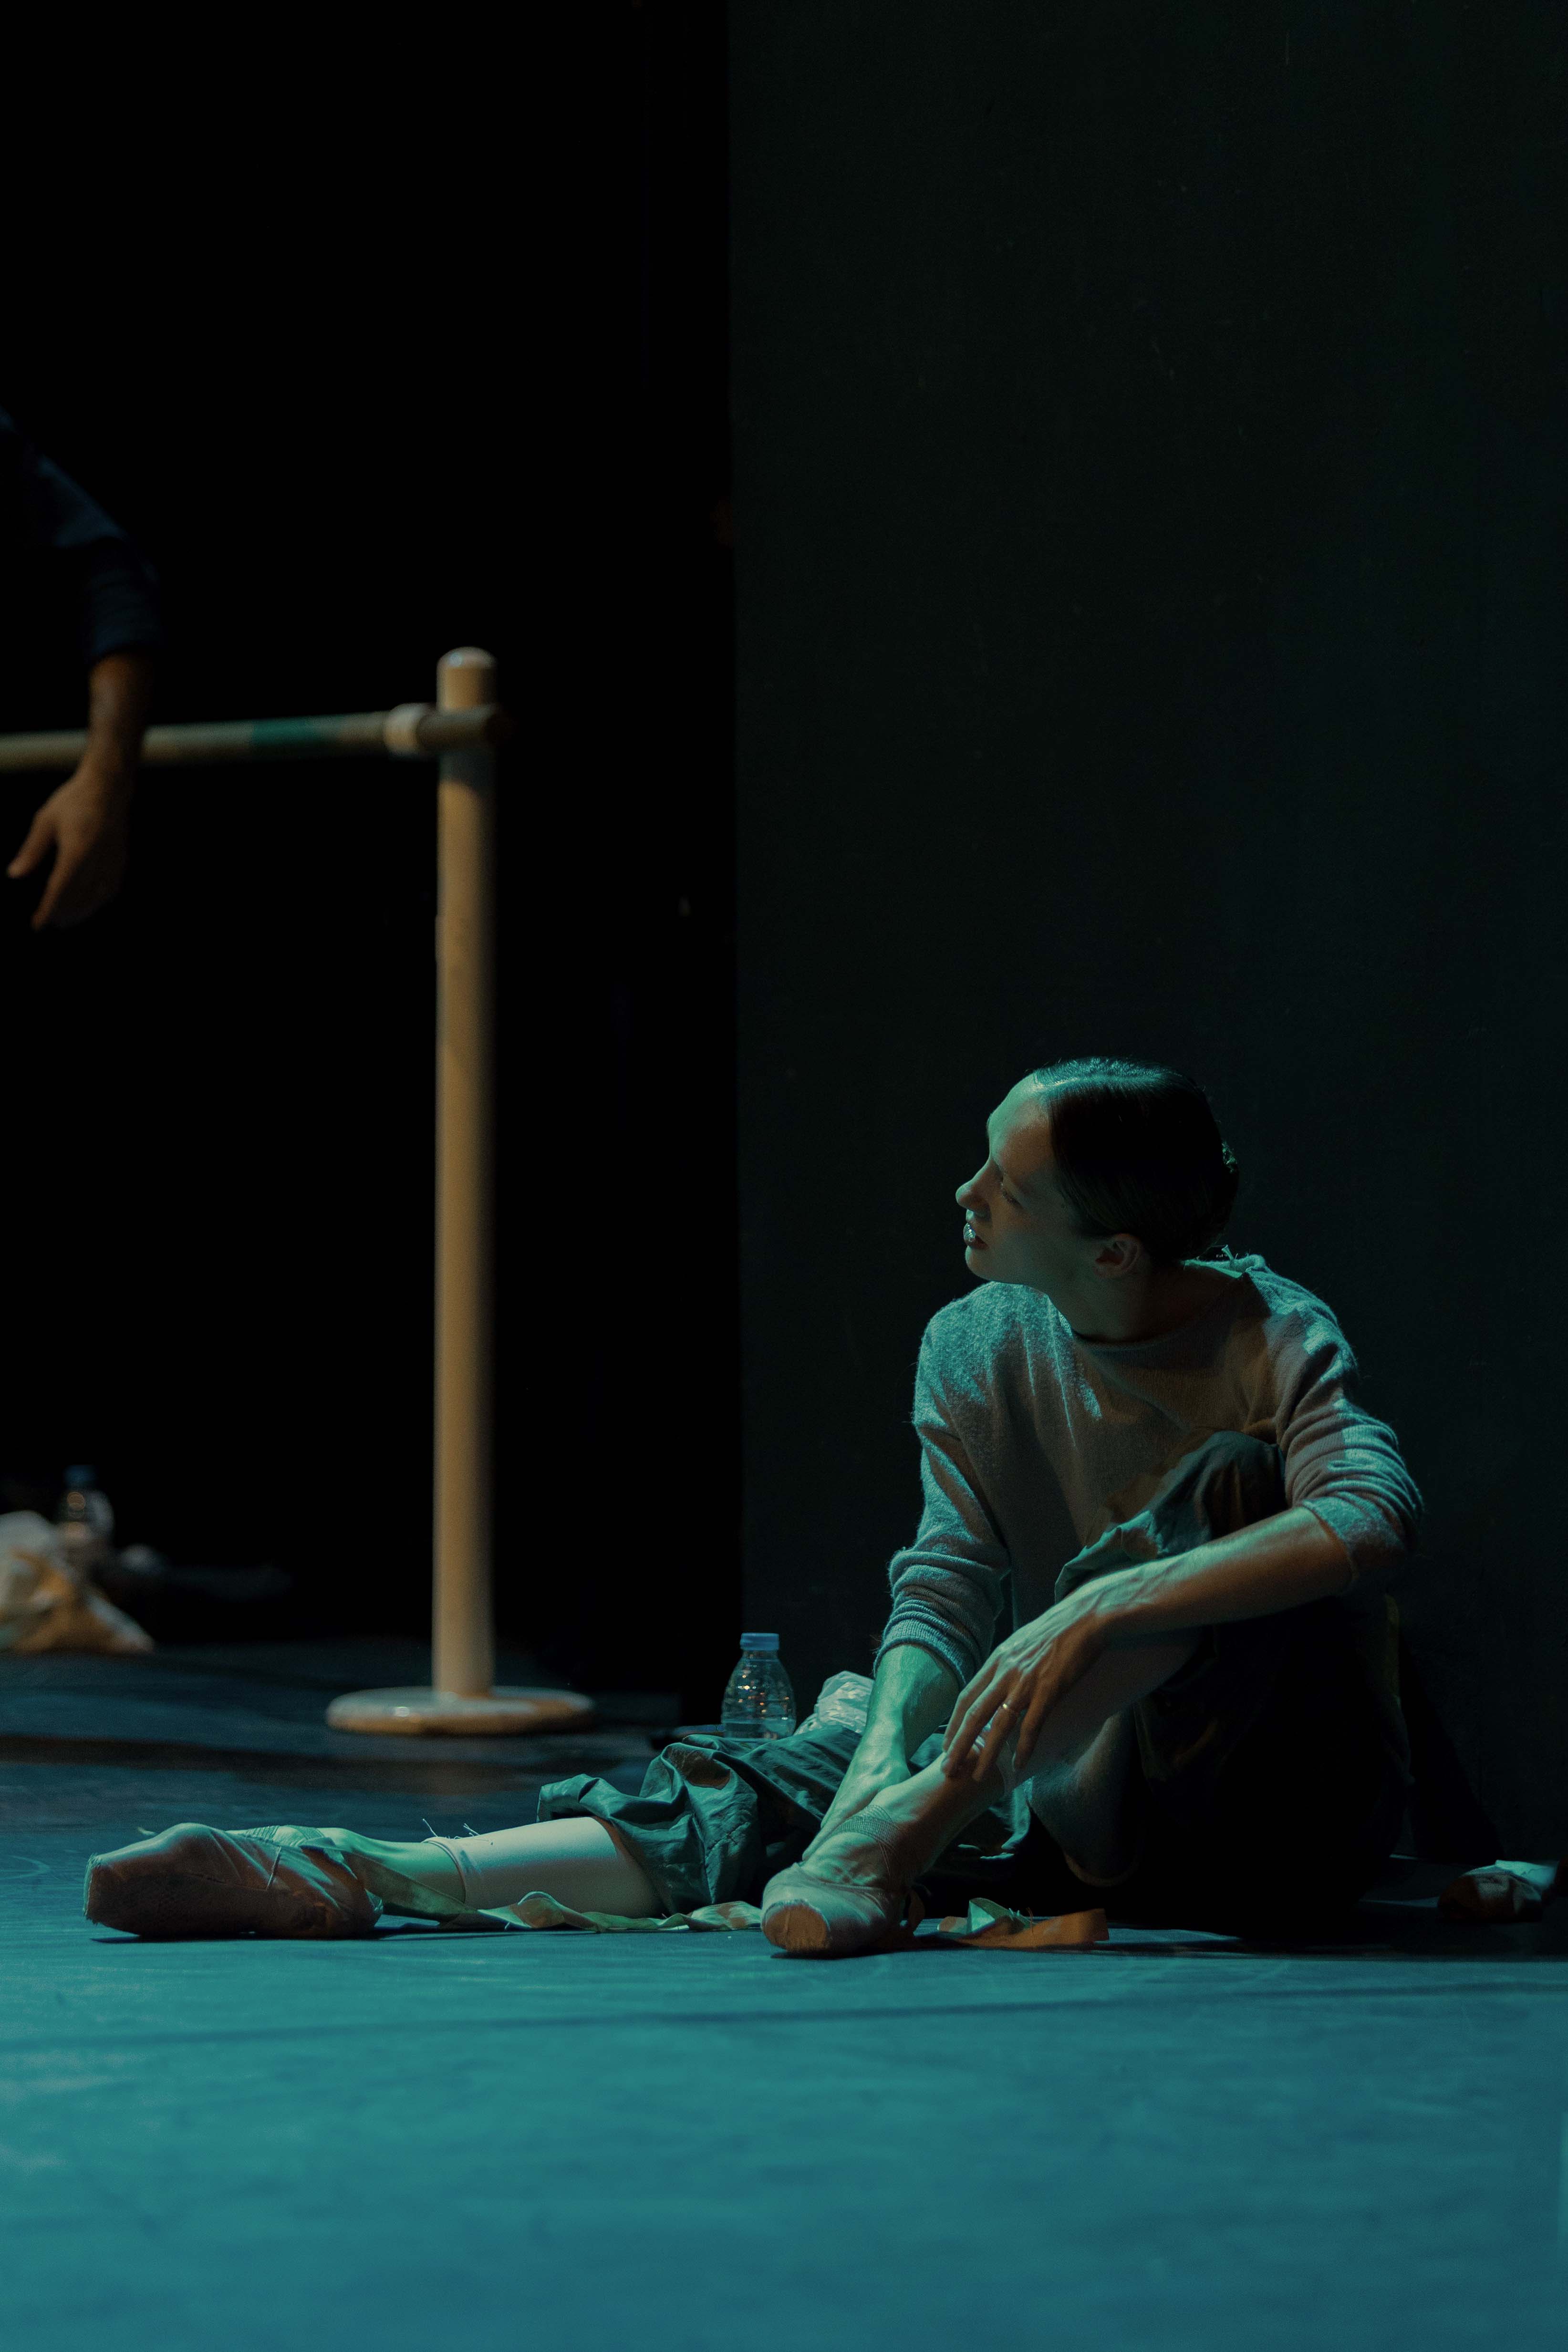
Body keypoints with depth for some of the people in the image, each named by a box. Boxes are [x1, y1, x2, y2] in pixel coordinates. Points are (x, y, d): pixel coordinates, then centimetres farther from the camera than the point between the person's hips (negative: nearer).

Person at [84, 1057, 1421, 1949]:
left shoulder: (1271, 1341, -15)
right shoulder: (976, 1348, 1)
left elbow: (1376, 1515, -35)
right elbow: (945, 1590, -8)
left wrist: (1095, 1614, -43)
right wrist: (882, 1759, -29)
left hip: (1294, 1807, -5)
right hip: (1085, 1789, 5)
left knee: (1226, 1486, -31)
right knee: (759, 1793, -18)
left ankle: (912, 1825, -35)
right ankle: (358, 1879, -33)